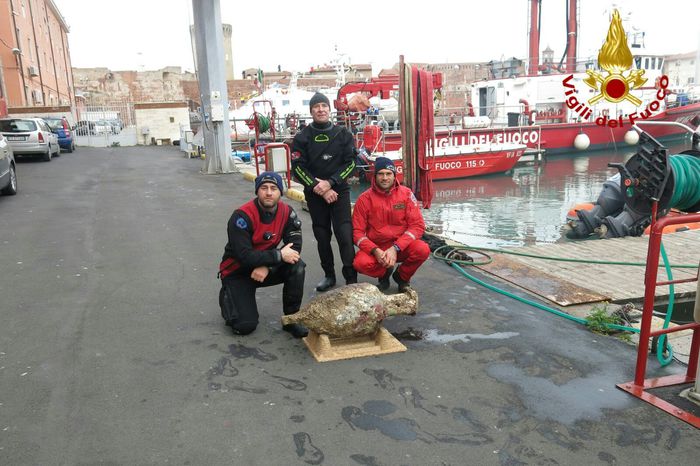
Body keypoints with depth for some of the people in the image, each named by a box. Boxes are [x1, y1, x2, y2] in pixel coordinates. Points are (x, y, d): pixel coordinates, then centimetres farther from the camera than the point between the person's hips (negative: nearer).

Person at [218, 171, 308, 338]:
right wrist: (279, 255, -30)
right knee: (245, 325, -17)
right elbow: (244, 256, -31)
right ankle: (228, 296, 17)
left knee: (296, 266, -23)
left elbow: (294, 246, -15)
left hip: (266, 267, 5)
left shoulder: (287, 212, -12)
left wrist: (267, 266, -27)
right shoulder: (242, 216, -26)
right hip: (237, 272, -4)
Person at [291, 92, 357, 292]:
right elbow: (298, 168, -4)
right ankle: (329, 276, 24)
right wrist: (318, 187, -13)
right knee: (322, 237, 9)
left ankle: (351, 280, -5)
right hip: (314, 194, 1)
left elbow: (350, 163, -3)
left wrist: (330, 183, -14)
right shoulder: (303, 137, 0)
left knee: (345, 236, -10)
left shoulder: (343, 134, 1)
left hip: (339, 191, -1)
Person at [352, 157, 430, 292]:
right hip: (374, 248, 0)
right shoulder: (365, 199, -7)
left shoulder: (406, 194, -5)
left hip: (401, 246, 1)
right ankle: (385, 273, 6)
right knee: (360, 262, -31)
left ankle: (402, 276, 4)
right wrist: (375, 250, -23)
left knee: (422, 250, -29)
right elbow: (357, 231, -6)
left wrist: (395, 248, -21)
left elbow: (417, 225, -10)